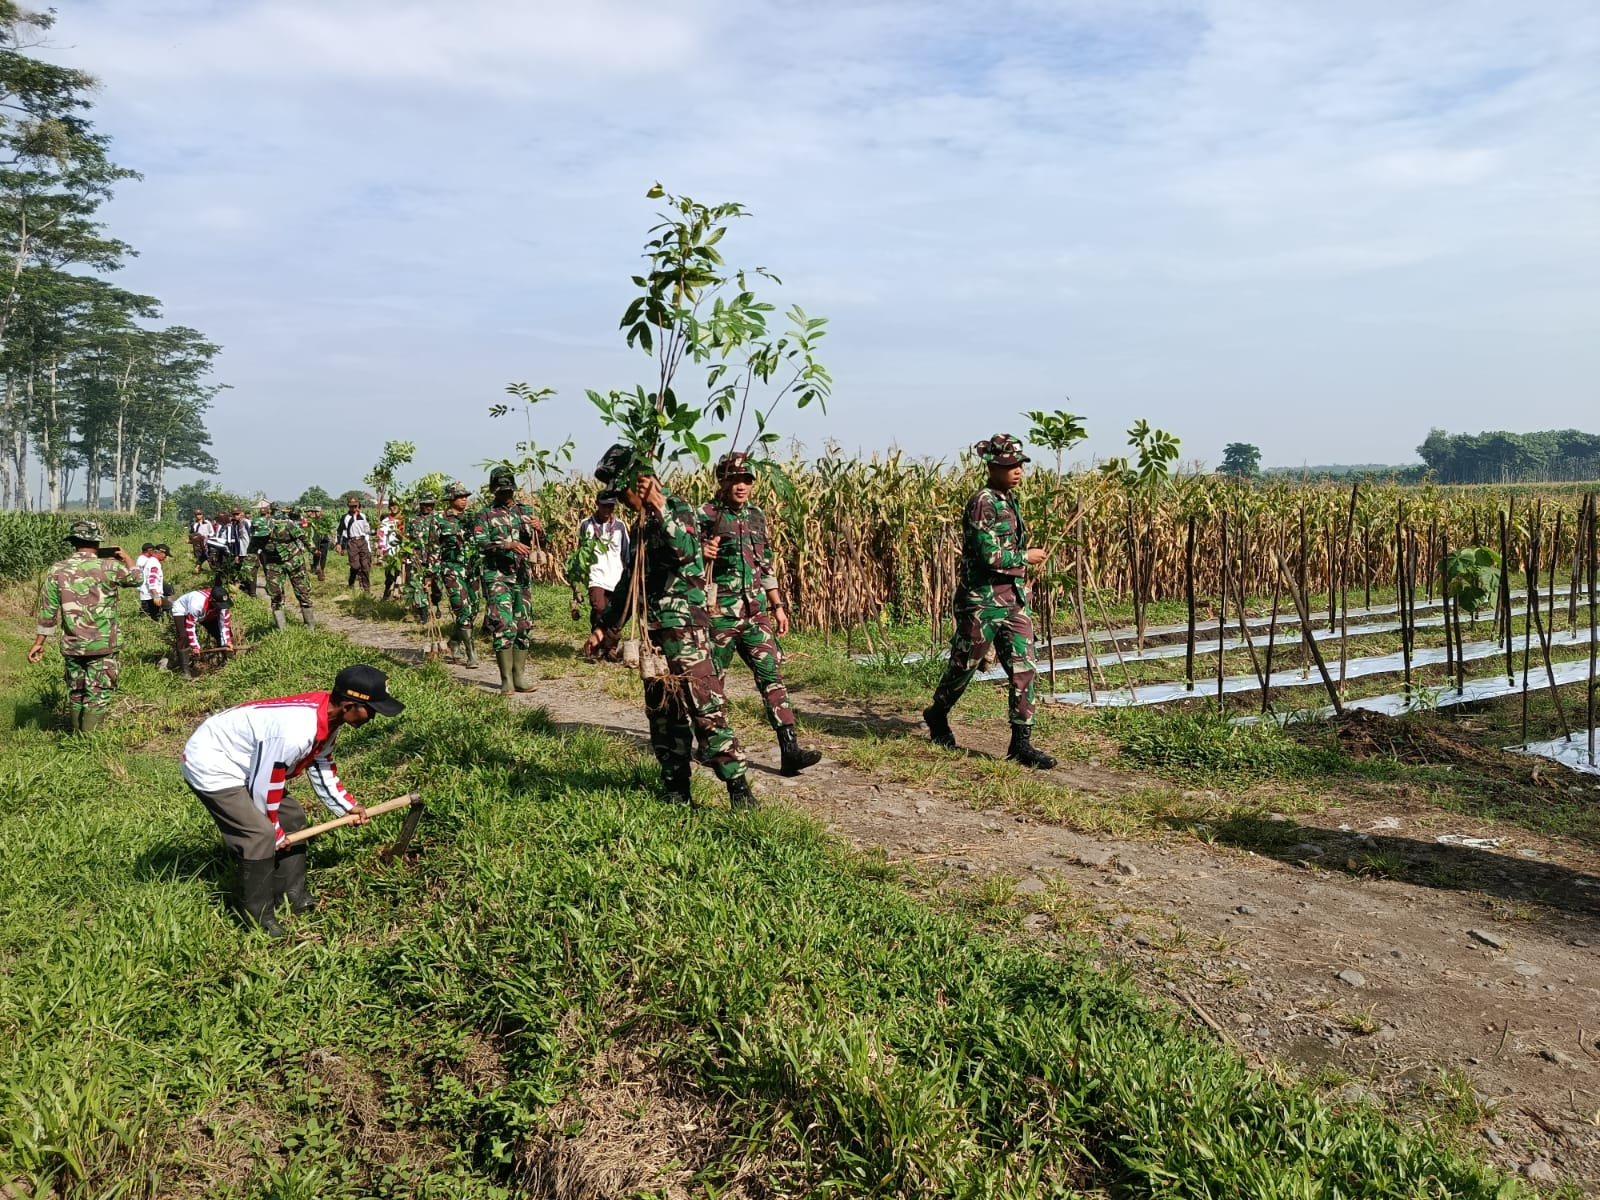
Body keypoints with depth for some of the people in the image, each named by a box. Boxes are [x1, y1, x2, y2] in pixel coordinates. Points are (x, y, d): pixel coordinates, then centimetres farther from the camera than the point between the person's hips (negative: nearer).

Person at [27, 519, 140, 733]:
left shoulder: (57, 570, -1)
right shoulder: (108, 567, -11)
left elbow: (48, 611, 2)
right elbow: (136, 578, 8)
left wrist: (38, 642, 11)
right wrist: (125, 557, 24)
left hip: (71, 645, 4)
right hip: (102, 645, -4)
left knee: (76, 694, 18)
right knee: (99, 695, 1)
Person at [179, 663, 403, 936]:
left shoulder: (328, 715, -7)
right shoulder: (297, 731, -36)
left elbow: (321, 767, 10)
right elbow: (264, 785, -24)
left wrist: (347, 806, 5)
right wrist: (274, 832, -9)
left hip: (243, 763, 10)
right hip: (210, 766, -10)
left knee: (291, 817, 12)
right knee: (261, 835, -16)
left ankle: (293, 895, 22)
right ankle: (258, 918, 0)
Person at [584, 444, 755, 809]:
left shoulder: (677, 508, -6)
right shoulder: (641, 523, 17)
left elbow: (686, 550, -27)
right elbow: (628, 581, 24)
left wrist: (660, 510, -29)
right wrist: (607, 627, 24)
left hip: (685, 625, -8)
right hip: (654, 628, 9)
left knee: (705, 709, -11)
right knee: (661, 711, 10)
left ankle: (739, 787, -7)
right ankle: (675, 789, 19)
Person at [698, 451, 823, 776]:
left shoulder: (756, 516, 12)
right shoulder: (705, 515, -6)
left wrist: (777, 606, 16)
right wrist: (701, 554, -26)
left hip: (756, 614, 5)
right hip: (719, 615, -5)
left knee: (772, 676, -3)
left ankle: (790, 751, -6)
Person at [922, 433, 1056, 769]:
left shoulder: (1010, 500, 11)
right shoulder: (983, 503, -16)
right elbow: (990, 556, -24)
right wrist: (1026, 557, -11)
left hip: (1013, 599, 8)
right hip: (982, 599, -8)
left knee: (1025, 669, 0)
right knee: (963, 665, 9)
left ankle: (1021, 743, 3)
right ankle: (937, 715, 35)